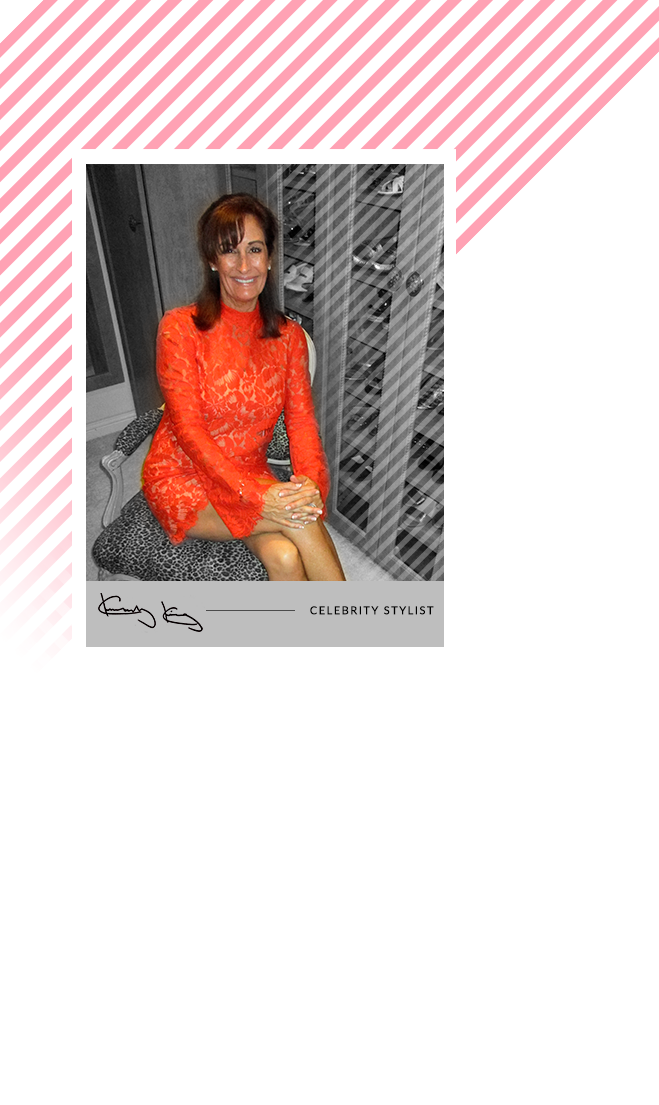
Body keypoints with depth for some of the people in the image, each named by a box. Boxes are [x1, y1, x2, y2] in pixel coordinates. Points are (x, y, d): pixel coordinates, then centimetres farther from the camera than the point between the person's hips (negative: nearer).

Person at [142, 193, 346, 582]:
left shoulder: (289, 336, 6)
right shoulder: (180, 328, -7)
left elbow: (302, 421, -3)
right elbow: (187, 427, -15)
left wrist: (311, 482, -26)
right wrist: (254, 496, -27)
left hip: (252, 477, 3)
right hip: (182, 478, -3)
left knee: (284, 555, -28)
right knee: (300, 521, -28)